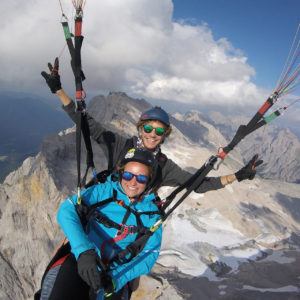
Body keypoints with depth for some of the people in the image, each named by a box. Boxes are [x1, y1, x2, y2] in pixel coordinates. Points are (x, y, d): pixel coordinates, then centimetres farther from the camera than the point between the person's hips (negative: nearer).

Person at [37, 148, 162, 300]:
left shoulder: (152, 213, 3)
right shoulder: (104, 191, -1)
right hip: (79, 259, -2)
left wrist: (116, 278, -16)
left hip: (115, 272, 2)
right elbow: (67, 209, -12)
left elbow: (150, 254, 0)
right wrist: (83, 250, -28)